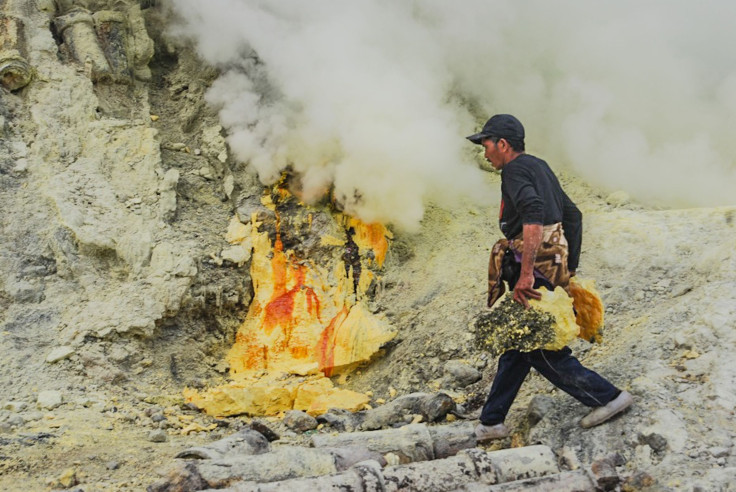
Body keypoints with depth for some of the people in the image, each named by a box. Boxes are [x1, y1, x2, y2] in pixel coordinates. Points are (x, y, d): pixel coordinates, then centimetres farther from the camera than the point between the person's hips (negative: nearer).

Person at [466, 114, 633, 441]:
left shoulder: (515, 170, -11)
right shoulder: (540, 168, 19)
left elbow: (533, 213, -29)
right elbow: (572, 215, 22)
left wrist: (525, 274, -34)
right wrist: (569, 267, 23)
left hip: (532, 273, -10)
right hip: (554, 269, 10)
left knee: (542, 351, -2)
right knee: (517, 345, 13)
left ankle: (607, 397, 4)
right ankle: (491, 422, 20)